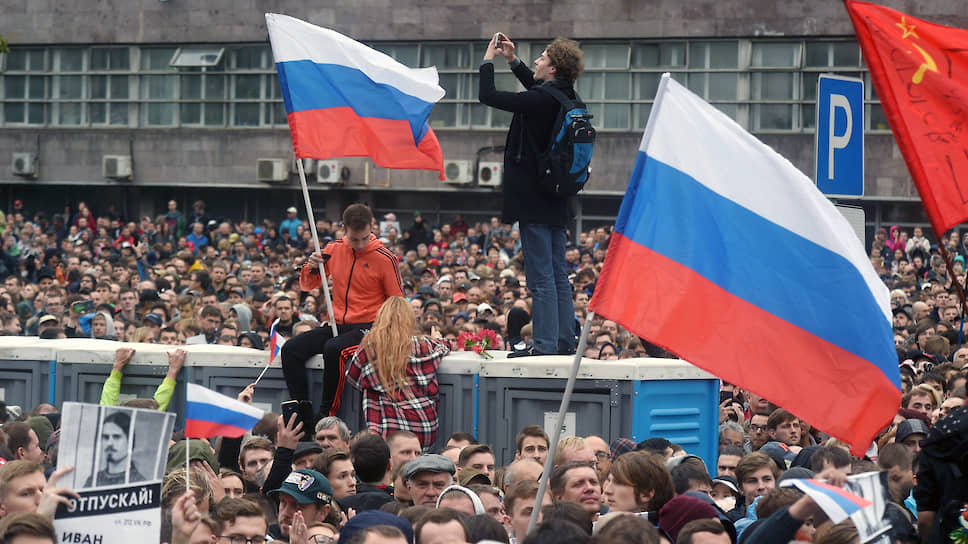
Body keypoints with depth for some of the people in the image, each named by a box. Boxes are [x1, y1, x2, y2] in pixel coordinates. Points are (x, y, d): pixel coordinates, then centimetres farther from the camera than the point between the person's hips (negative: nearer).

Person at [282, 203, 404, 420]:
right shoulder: (334, 250, 6)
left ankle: (327, 415, -26)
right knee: (291, 349, -15)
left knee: (333, 349, -35)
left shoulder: (384, 258, -5)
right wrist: (312, 268, -6)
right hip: (337, 325, 6)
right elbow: (307, 285, 17)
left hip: (367, 327, -6)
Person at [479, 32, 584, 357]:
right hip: (556, 200, 9)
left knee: (540, 275, -6)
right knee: (558, 273, 13)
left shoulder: (541, 100, -19)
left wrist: (488, 60, -1)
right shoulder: (563, 96, 7)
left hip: (535, 200, -9)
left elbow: (488, 96, -15)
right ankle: (564, 340, 16)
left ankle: (545, 342, -6)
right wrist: (512, 60, 29)